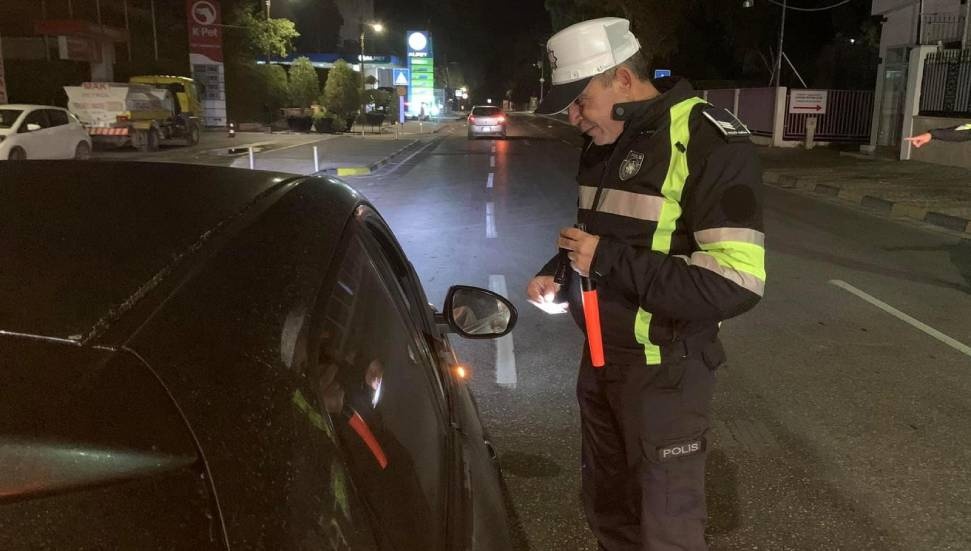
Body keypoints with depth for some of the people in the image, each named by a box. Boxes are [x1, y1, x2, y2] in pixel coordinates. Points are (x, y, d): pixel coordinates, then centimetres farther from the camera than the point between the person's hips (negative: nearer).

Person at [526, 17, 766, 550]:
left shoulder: (709, 140, -20)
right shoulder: (603, 143, 6)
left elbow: (736, 283, -27)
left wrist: (608, 261, -26)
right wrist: (557, 276, 0)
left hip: (664, 369, -7)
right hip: (599, 355, 8)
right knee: (605, 503, 24)